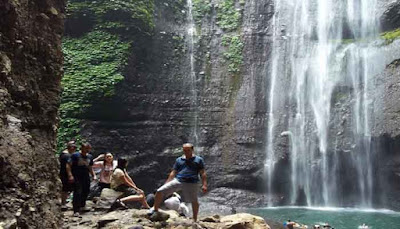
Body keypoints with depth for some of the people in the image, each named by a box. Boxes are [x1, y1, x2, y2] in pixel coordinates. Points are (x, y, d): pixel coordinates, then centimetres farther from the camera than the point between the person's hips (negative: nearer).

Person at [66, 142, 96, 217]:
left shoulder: (90, 157, 12)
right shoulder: (75, 155, -7)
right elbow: (68, 165, -10)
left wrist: (94, 175, 11)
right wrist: (70, 175, -20)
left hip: (86, 177, 6)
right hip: (77, 178, -6)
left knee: (86, 192, 14)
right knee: (77, 193, -12)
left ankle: (82, 206, 37)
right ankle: (76, 211, -8)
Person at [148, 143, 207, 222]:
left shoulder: (199, 159, 8)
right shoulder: (179, 160, 16)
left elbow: (203, 173, 4)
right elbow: (173, 173, 18)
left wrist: (204, 185, -7)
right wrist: (166, 184, 13)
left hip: (191, 183, -2)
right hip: (177, 180, 2)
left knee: (194, 201, 1)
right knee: (159, 191, -7)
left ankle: (195, 220, 24)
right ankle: (155, 209, 14)